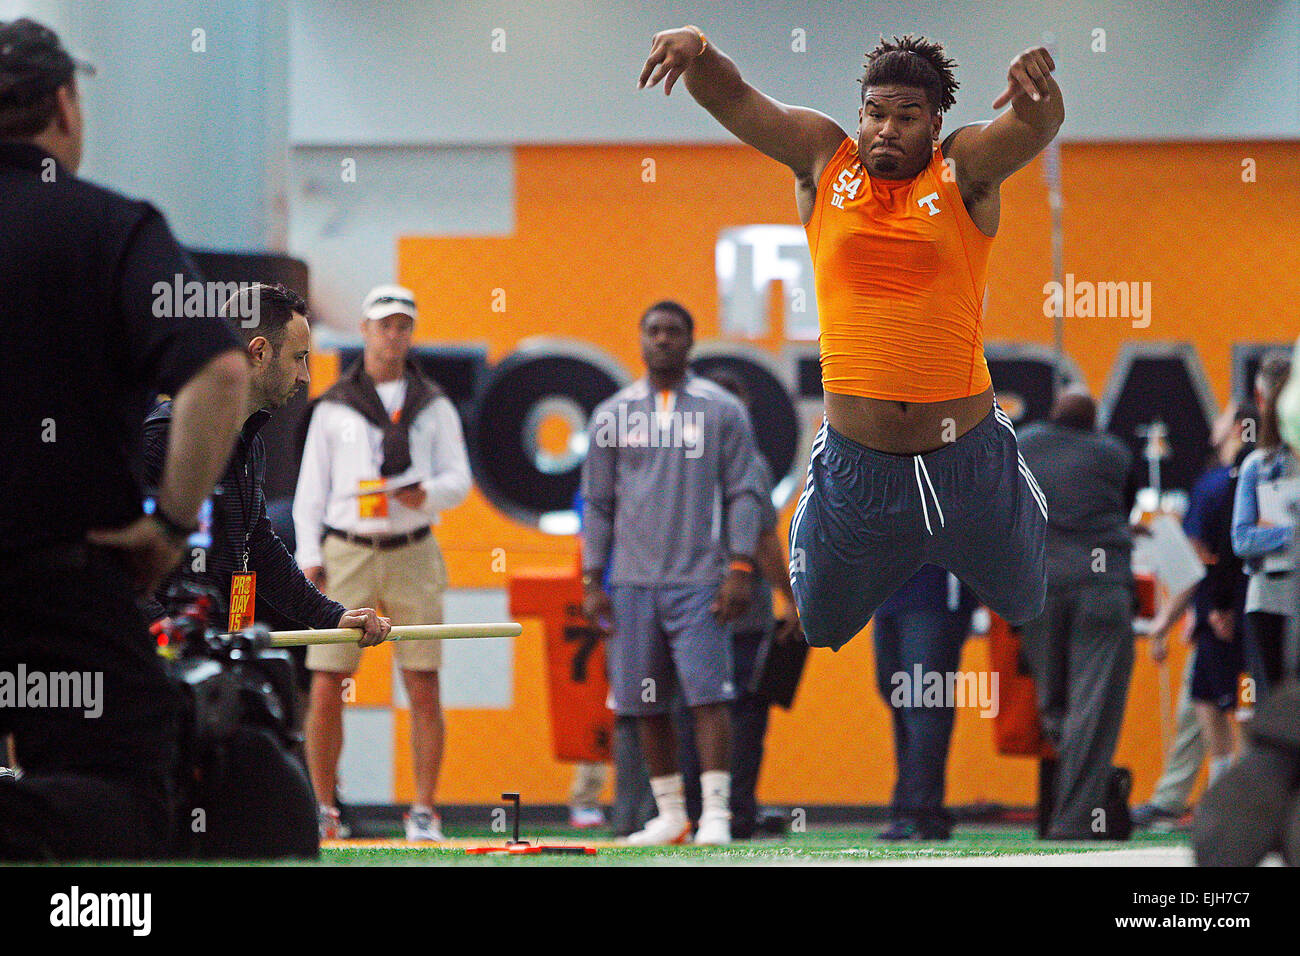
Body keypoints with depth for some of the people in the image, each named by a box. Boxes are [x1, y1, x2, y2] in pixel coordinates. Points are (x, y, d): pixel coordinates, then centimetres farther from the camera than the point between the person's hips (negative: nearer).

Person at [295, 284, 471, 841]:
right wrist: (309, 560, -4)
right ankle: (322, 811, 6)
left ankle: (424, 814, 4)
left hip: (412, 556, 0)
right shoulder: (333, 409, 8)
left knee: (424, 690, -2)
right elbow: (311, 490, 7)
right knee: (326, 690, -6)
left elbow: (458, 481, 3)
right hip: (348, 557, 0)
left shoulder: (434, 407, 9)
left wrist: (425, 494, -19)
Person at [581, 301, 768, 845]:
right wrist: (592, 581, 6)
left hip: (699, 580, -3)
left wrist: (740, 569, -8)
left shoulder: (722, 411, 4)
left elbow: (743, 494, 2)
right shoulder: (612, 416, 10)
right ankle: (669, 815, 13)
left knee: (708, 694, -11)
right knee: (645, 704, 3)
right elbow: (597, 503, 13)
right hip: (632, 581, 3)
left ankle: (716, 814, -10)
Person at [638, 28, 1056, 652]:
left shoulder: (965, 169, -1)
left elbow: (1039, 125, -18)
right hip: (854, 463, 1)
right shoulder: (823, 161, 3)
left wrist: (1037, 80, -42)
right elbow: (732, 99, 0)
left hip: (968, 459, -1)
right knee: (817, 631, 14)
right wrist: (697, 49, -22)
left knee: (1033, 612, 18)